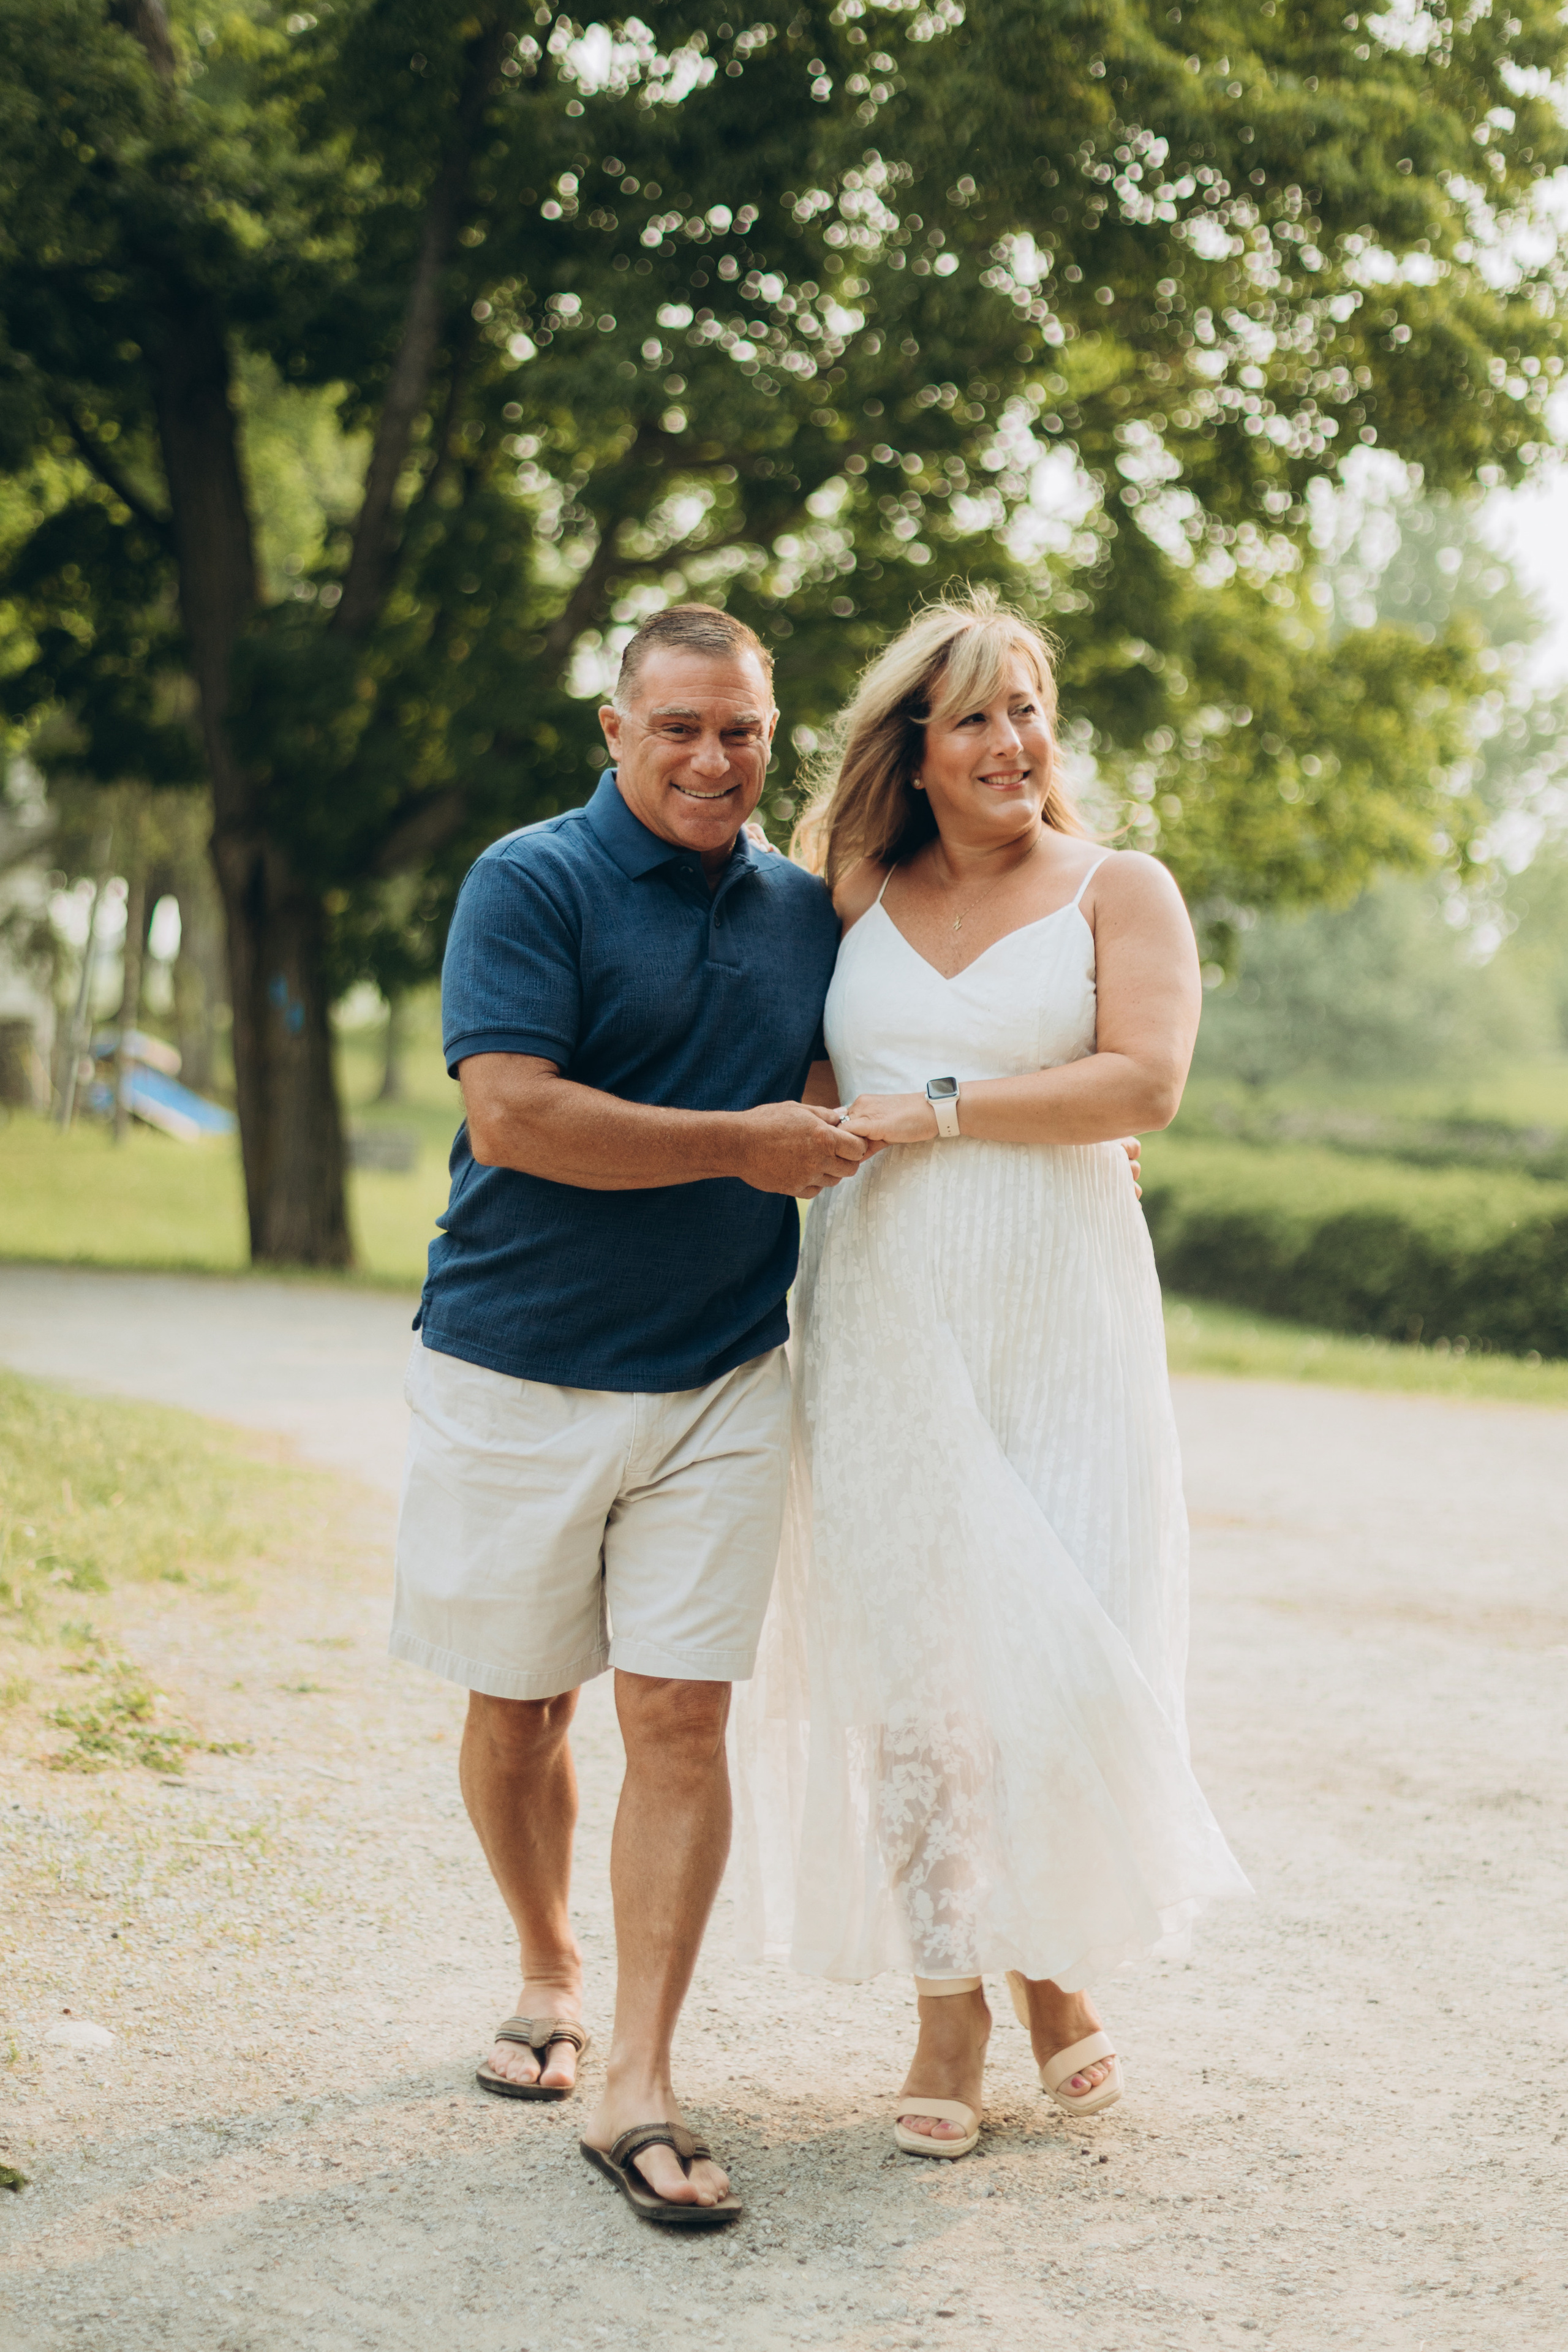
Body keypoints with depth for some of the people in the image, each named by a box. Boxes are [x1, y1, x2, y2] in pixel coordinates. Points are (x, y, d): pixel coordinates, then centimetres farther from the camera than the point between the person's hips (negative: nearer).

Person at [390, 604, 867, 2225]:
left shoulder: (805, 912, 10)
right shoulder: (530, 885, -8)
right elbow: (511, 1115, -20)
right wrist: (742, 1146, -16)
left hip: (719, 1381, 3)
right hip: (516, 1375, -3)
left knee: (680, 1718, -4)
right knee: (516, 1710, 11)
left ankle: (638, 2086, 1)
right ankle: (549, 1977, 35)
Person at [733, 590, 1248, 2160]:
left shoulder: (1117, 890, 3)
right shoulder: (857, 899, 12)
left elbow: (1144, 1082, -12)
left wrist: (939, 1112, -12)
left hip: (1056, 1317, -2)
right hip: (883, 1323, 3)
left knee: (1066, 1658, -4)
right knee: (908, 1658, 3)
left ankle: (1054, 1958, 23)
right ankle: (947, 2013, 15)